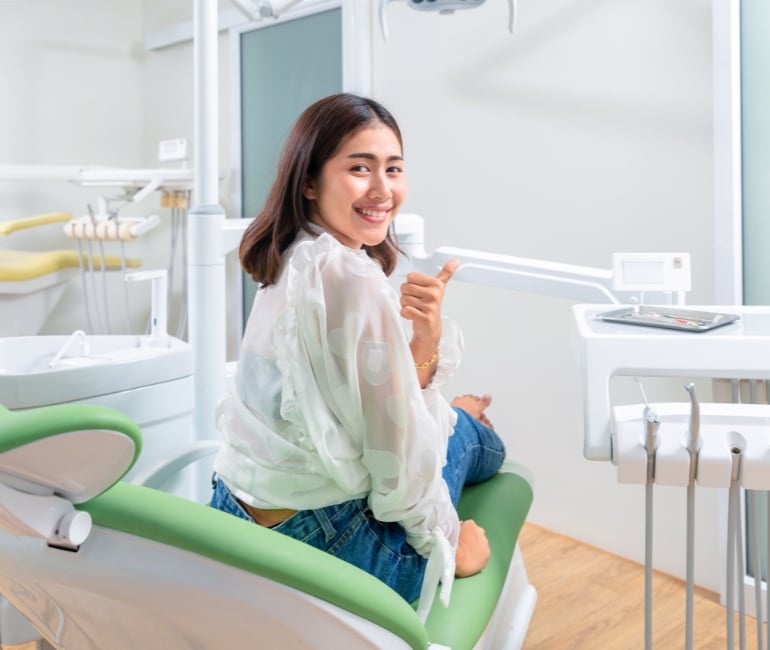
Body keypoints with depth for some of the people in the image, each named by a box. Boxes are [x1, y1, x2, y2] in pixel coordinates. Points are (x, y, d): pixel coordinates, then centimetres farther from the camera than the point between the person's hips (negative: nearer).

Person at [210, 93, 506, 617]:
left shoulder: (291, 260, 2)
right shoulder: (352, 278, -26)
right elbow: (398, 445, -21)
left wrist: (428, 333, -17)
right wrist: (443, 540, -4)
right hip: (326, 541, -7)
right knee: (464, 429, 19)